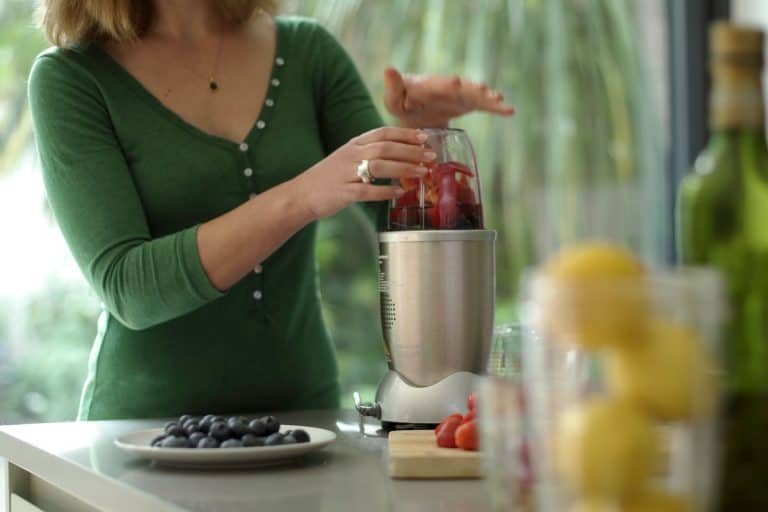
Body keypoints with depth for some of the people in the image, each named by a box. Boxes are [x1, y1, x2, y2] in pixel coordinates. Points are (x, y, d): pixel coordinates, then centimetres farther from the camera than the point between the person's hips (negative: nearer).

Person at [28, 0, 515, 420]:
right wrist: (300, 198, -25)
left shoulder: (308, 53, 4)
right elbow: (128, 289, -14)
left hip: (303, 407, 2)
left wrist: (419, 131, -16)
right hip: (149, 418, -2)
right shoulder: (70, 79, -5)